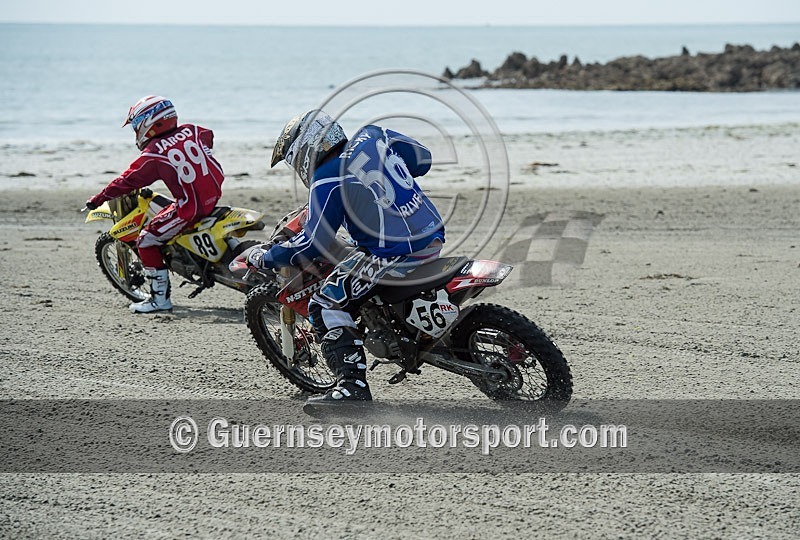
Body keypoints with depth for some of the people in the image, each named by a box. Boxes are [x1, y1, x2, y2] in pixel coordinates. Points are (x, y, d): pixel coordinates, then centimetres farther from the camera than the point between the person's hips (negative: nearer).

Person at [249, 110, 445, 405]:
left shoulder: (328, 181, -11)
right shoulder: (373, 137, 8)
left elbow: (314, 242, -11)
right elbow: (422, 159, 20)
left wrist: (265, 258, 2)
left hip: (397, 255, -9)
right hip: (434, 238, 9)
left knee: (325, 306, -3)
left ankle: (353, 384, -12)